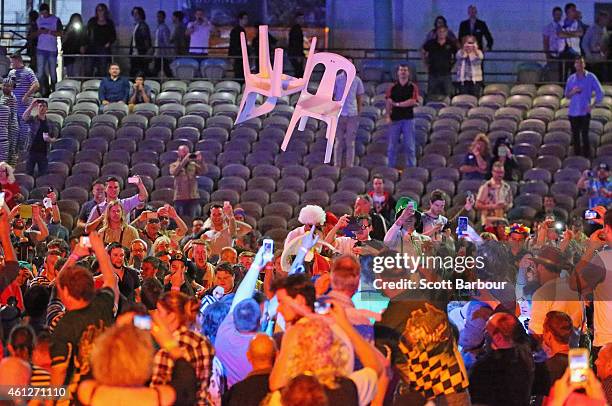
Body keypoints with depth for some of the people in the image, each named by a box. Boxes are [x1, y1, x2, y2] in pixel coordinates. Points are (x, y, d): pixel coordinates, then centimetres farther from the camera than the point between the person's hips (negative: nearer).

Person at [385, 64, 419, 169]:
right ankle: (391, 167, 8)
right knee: (392, 145, 2)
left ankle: (411, 167, 4)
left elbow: (413, 102, -8)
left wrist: (397, 104, -7)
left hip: (408, 118, -1)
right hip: (395, 119, 1)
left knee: (410, 145, 0)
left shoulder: (413, 87, 3)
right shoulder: (393, 87, 7)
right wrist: (387, 116, -9)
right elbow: (388, 103, 2)